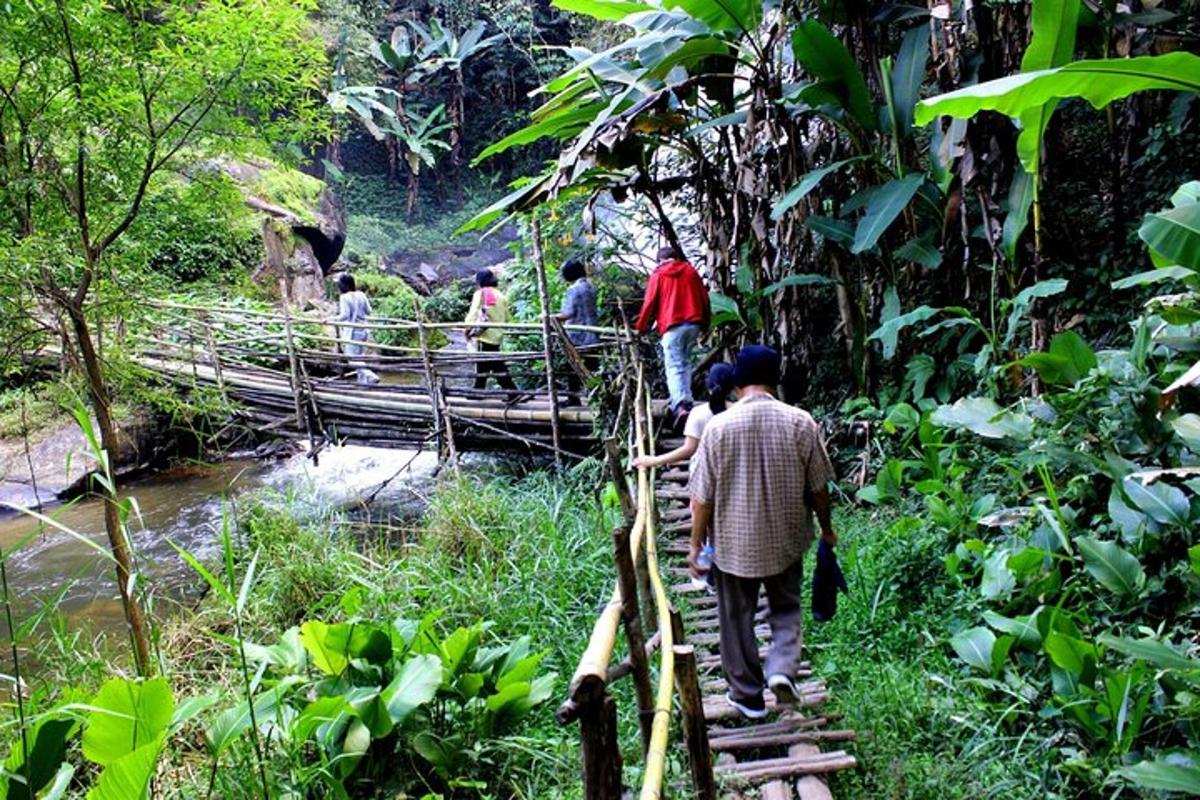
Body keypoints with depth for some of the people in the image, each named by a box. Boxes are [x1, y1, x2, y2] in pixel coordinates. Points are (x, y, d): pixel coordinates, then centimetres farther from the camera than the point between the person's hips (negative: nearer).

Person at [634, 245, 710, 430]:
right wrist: (705, 322, 25)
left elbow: (650, 303, 2)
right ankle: (684, 400, 14)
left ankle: (680, 405, -27)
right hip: (694, 324, 4)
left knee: (674, 366, -9)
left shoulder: (658, 274, 5)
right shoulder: (691, 271, 15)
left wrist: (641, 327, 12)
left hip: (672, 326, -4)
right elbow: (704, 298, 14)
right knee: (685, 362, 19)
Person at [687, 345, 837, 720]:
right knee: (786, 610, 22)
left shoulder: (718, 426, -14)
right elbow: (818, 487, -2)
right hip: (785, 540, 2)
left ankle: (747, 695, 23)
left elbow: (702, 497, -10)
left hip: (733, 544, -1)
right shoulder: (801, 422, -10)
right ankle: (782, 669, 1)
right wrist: (826, 528, 15)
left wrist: (695, 545, 1)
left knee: (738, 620, 14)